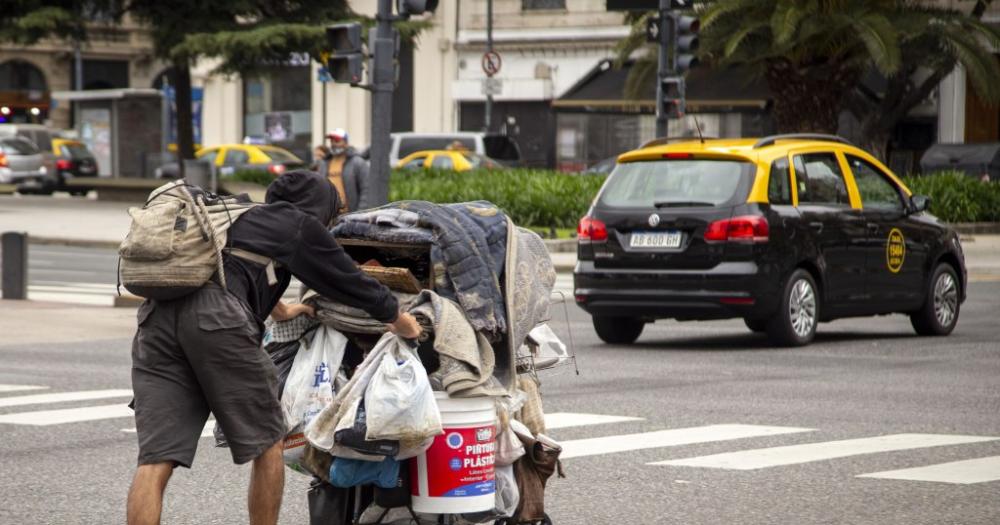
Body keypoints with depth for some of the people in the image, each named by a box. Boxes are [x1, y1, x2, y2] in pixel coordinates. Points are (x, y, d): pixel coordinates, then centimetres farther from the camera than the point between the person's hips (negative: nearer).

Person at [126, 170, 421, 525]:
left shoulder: (239, 217, 38)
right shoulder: (300, 224, 18)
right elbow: (348, 280, 25)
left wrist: (280, 310, 77)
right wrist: (400, 320, 42)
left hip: (156, 317, 6)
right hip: (216, 318, -6)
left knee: (155, 462, -3)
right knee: (266, 446, 14)